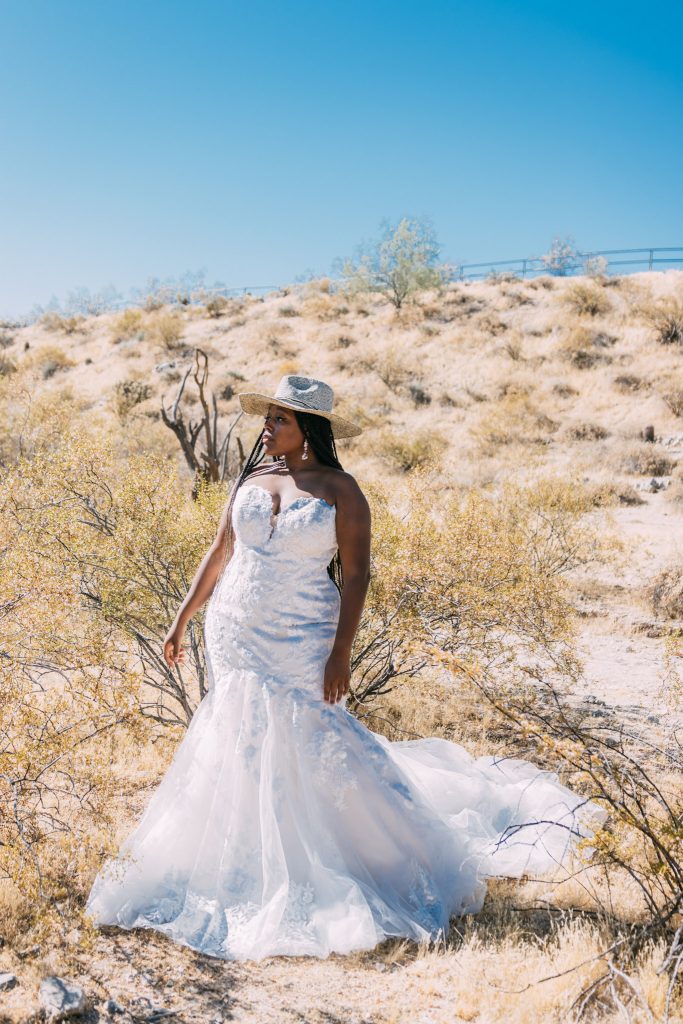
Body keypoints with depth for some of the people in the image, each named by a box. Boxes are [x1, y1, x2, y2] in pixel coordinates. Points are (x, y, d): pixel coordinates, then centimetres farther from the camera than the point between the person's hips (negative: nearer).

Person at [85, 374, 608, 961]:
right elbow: (221, 554, 12)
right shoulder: (252, 479, 6)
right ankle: (253, 869, 31)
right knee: (241, 752, 12)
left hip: (301, 646, -5)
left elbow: (355, 574, -11)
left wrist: (342, 651, -17)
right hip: (234, 638, 5)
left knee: (310, 751, -1)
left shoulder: (339, 490, -9)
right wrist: (182, 620, 11)